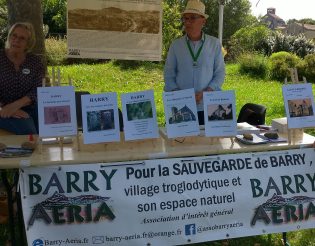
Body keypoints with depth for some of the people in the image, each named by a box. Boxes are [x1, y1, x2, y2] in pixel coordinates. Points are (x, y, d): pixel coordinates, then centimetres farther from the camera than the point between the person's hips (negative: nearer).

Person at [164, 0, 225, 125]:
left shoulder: (214, 44, 2)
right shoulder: (176, 45, 4)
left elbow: (220, 73, 2)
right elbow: (169, 75, 5)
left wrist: (205, 92, -13)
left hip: (208, 107, 0)